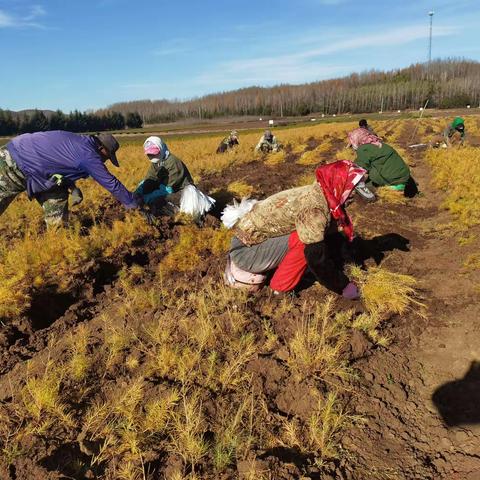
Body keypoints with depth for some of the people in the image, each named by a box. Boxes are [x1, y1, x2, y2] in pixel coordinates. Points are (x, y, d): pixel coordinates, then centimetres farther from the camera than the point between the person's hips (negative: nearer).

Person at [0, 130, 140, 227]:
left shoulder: (79, 142, 5)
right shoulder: (89, 155, -22)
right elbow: (112, 184, -16)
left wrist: (72, 188, 4)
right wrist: (135, 204, -7)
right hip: (12, 165, -9)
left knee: (58, 209, 6)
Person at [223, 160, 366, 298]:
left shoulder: (317, 195, 2)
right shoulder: (313, 208, -26)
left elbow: (325, 236, 11)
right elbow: (317, 258, -25)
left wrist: (339, 272, 10)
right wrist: (343, 286, -12)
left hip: (249, 237, 9)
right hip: (245, 250, -9)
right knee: (306, 243, -22)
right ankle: (280, 289, -4)